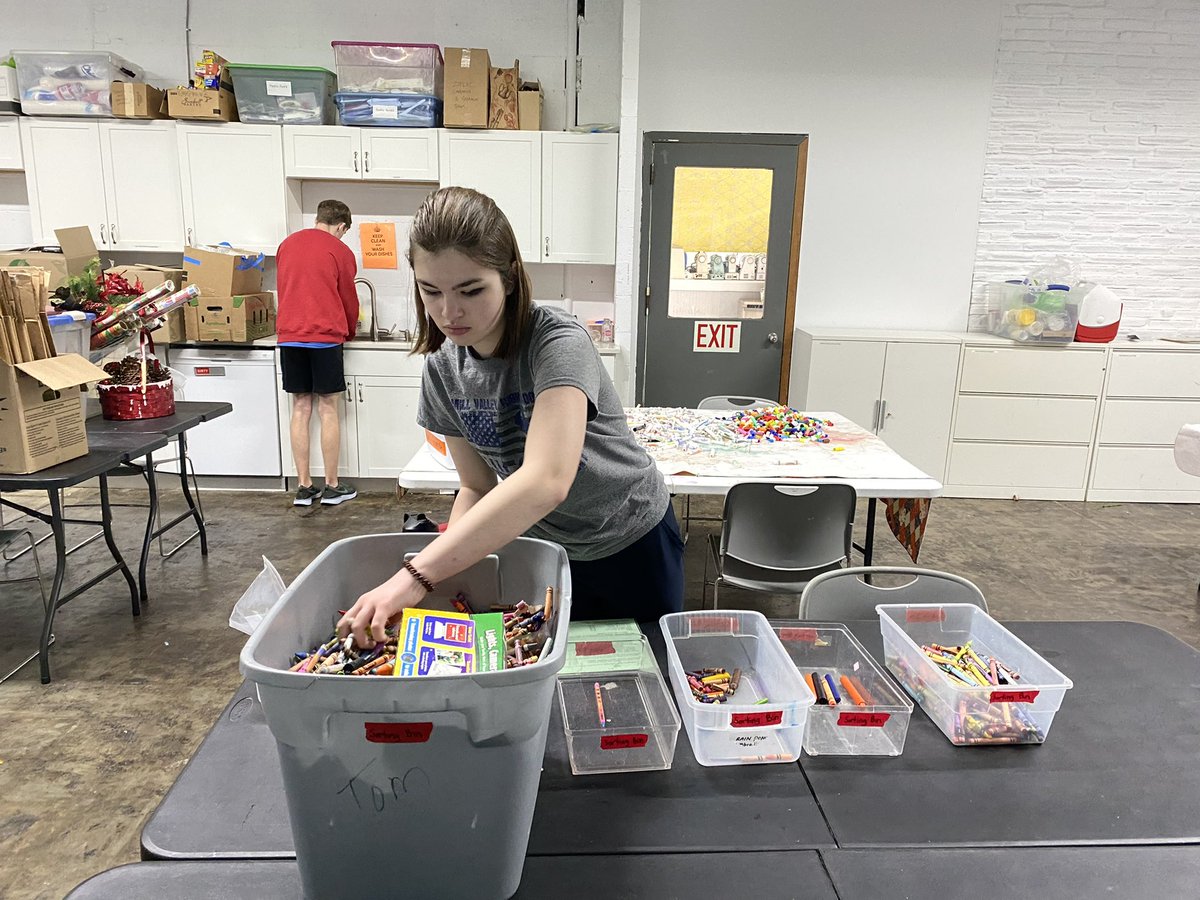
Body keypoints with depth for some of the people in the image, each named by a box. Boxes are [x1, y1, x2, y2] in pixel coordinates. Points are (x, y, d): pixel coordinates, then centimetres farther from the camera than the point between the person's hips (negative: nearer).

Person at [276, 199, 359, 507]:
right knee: (328, 411, 1)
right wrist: (349, 332, 23)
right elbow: (349, 299, 5)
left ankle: (304, 487, 10)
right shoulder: (340, 251, -2)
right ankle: (332, 487, 6)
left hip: (289, 336, 5)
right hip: (325, 337, -5)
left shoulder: (286, 245, 13)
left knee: (301, 409, 8)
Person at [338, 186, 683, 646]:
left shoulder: (557, 342, -30)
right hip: (545, 546, 5)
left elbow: (546, 481, -45)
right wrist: (444, 565, -22)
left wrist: (418, 575, -49)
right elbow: (476, 487, -3)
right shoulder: (442, 369, -10)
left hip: (631, 543, -4)